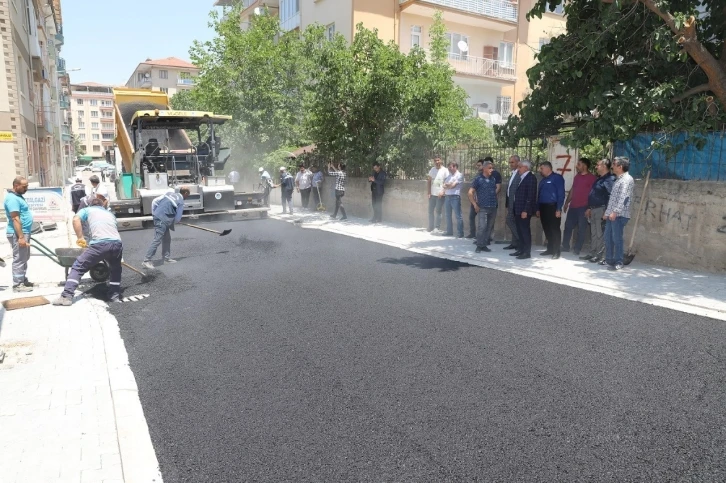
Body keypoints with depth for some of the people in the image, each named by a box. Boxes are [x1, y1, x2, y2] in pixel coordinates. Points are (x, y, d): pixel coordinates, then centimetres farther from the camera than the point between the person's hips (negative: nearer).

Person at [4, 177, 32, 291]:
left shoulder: (18, 196, 14)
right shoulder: (12, 199, -18)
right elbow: (15, 219, -24)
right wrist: (21, 237, -27)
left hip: (24, 232, 11)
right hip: (18, 234, -11)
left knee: (24, 258, 18)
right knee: (19, 259, -6)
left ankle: (23, 280, 27)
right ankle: (18, 285, -1)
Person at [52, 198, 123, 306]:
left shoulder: (87, 210, 25)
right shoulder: (110, 213, 36)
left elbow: (76, 219, 4)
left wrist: (80, 238, 9)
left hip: (100, 244, -4)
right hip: (117, 243, 4)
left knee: (78, 267, 11)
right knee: (115, 269, 31)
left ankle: (67, 296, 2)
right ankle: (114, 295, 25)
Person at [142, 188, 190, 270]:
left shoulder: (169, 193, 13)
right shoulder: (181, 202, -6)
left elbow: (155, 201, 11)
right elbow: (178, 218, -4)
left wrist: (154, 213, 16)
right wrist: (173, 222, 16)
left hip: (157, 216, 9)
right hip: (162, 220, -9)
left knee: (167, 239, 18)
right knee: (157, 240, -9)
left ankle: (167, 258, 26)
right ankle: (146, 261, -11)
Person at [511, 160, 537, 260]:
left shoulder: (531, 178, -12)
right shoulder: (521, 178, 16)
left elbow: (531, 196, -18)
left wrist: (525, 210, -22)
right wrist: (515, 209, 12)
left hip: (525, 210, -9)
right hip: (518, 209, 9)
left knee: (525, 230, -4)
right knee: (520, 231, 13)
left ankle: (527, 252, 2)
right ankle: (521, 250, 21)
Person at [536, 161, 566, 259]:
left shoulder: (557, 177, -7)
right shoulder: (543, 180, 18)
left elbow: (561, 194, -12)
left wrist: (558, 209, -18)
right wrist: (538, 209, 15)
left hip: (553, 207, -8)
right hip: (543, 207, 8)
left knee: (555, 230, -4)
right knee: (547, 229, 11)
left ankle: (556, 252, 1)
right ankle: (550, 249, 20)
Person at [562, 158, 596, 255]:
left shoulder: (592, 178, -7)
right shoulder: (577, 176, 15)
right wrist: (566, 203, 18)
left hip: (583, 207, -7)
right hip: (573, 206, 7)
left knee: (581, 228, 1)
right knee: (568, 226, 9)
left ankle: (577, 249, 9)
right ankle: (565, 246, 19)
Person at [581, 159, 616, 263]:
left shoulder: (610, 179, -13)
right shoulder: (599, 179, 18)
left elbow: (610, 196, -21)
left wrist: (606, 212, -25)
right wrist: (589, 208, 23)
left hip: (601, 210, -10)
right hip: (593, 210, 10)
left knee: (600, 234, -5)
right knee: (593, 233, 14)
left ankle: (601, 256, 0)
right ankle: (592, 253, 22)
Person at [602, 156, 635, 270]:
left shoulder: (627, 179, -10)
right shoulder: (618, 179, 20)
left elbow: (623, 198, -20)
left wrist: (615, 212, -25)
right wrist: (607, 212, 20)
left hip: (619, 215, -9)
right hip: (611, 214, 9)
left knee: (617, 239, -6)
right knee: (608, 237, 12)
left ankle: (618, 262, -1)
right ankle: (609, 259, 20)